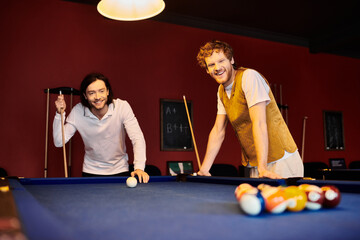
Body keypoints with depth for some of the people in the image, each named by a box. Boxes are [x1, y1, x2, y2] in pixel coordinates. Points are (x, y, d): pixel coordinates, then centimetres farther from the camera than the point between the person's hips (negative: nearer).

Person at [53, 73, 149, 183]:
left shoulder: (122, 106, -19)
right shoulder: (77, 112, -14)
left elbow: (137, 138, -23)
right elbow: (59, 142, -11)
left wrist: (139, 167, -37)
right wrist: (60, 113, -23)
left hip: (119, 170, -1)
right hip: (91, 172, 1)